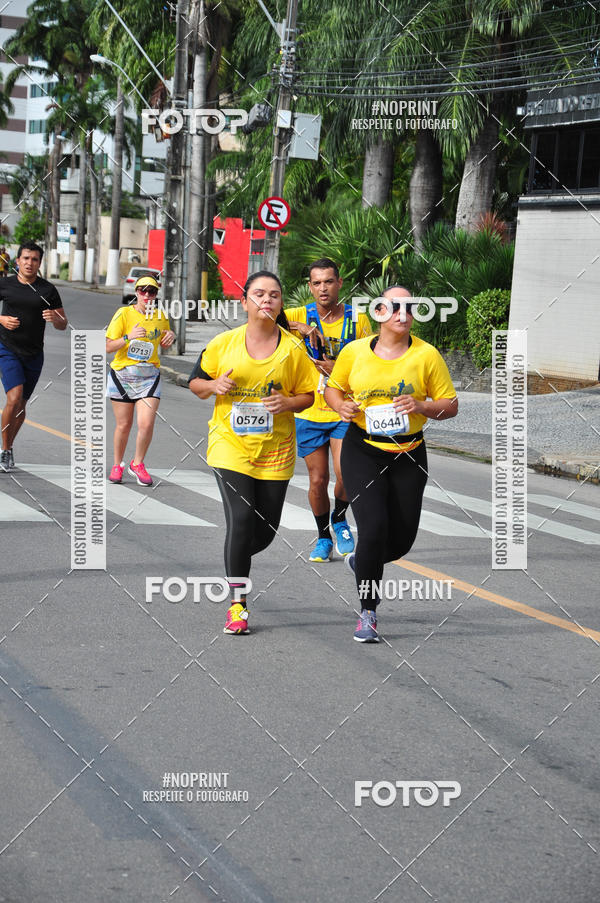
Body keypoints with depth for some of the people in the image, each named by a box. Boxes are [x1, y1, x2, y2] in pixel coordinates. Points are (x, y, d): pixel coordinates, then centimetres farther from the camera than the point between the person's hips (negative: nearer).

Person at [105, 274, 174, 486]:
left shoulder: (160, 317, 6)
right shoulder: (124, 314, -5)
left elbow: (163, 345, 24)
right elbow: (108, 347, -8)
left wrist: (170, 336, 2)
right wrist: (129, 337, -23)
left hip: (149, 376, 2)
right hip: (122, 374, -2)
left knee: (146, 423, -12)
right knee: (123, 425, 4)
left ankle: (137, 464, 11)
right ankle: (118, 465, 26)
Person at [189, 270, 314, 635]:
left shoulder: (293, 348, 0)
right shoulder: (224, 343, -1)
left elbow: (308, 395, 6)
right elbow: (196, 382, 9)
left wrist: (288, 402, -15)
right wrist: (214, 386, -13)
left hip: (275, 450, 2)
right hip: (230, 444, -2)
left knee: (265, 530, 6)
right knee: (241, 518, -16)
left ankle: (237, 559, 42)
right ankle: (237, 604, -7)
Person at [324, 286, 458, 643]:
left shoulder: (427, 355, -3)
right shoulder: (355, 351, 0)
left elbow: (451, 405, 1)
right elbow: (333, 387, 15)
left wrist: (422, 406, -18)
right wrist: (342, 405, -7)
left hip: (408, 455, 1)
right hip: (363, 452, -1)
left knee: (402, 539, 5)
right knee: (373, 527, -16)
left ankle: (363, 563, 42)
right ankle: (368, 612, -1)